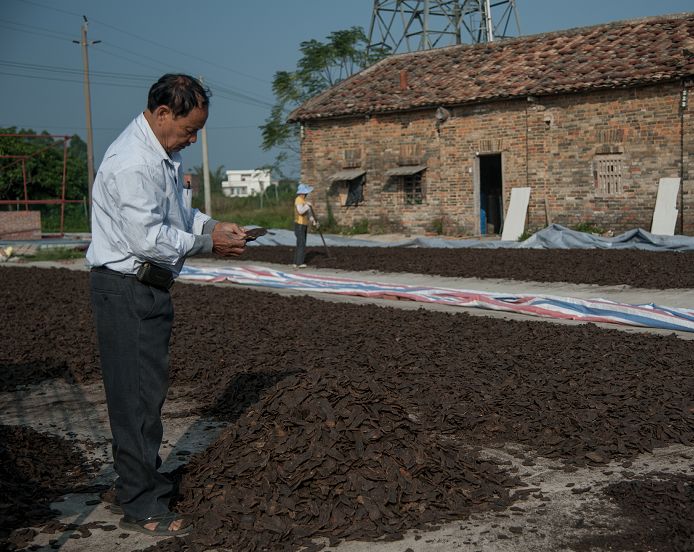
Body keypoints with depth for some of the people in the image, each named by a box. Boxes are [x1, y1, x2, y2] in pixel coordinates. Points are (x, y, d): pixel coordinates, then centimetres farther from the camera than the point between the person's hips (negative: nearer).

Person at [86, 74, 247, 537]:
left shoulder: (165, 153, 11)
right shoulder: (133, 163, -22)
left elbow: (179, 209, 24)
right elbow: (148, 238, -25)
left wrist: (213, 225, 7)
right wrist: (207, 242, -14)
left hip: (150, 286, 10)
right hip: (126, 290, -10)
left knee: (150, 389, 17)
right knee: (138, 395, -4)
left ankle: (144, 485, 31)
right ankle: (141, 507, 7)